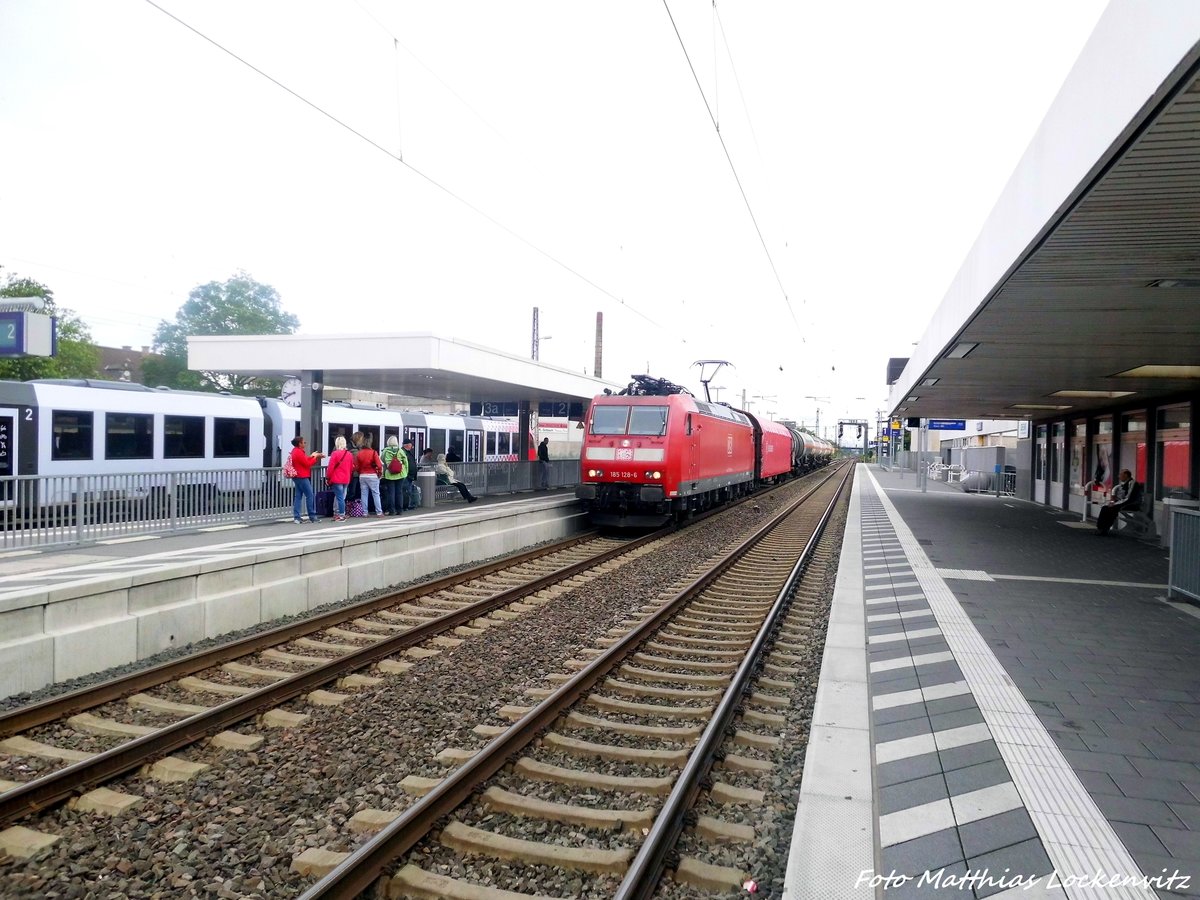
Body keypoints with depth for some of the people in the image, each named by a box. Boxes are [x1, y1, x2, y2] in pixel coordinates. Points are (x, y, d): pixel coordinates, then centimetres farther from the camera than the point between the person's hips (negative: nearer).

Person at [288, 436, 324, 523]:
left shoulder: (295, 451, 14)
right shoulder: (299, 452, -18)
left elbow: (305, 460, 17)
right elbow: (307, 464, -15)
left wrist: (312, 456, 8)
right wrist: (315, 457, -5)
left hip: (298, 477, 10)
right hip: (302, 477, -10)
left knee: (298, 496, 7)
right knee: (310, 495, -4)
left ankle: (296, 517, 5)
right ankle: (312, 516, 0)